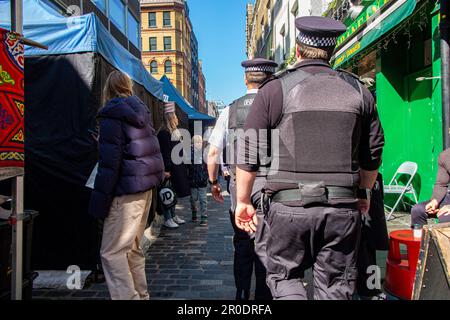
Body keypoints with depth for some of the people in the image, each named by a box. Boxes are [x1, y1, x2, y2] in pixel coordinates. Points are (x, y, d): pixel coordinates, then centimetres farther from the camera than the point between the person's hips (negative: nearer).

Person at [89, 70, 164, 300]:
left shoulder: (112, 114, -9)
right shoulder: (141, 110, 14)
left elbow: (110, 160, -16)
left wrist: (100, 199, -14)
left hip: (127, 190, -8)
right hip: (146, 187, 8)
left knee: (112, 253, -2)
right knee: (133, 248, 18)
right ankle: (140, 296, 27)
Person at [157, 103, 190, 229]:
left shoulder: (175, 132, 16)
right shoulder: (163, 133, -13)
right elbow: (163, 153, -19)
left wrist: (183, 167, 18)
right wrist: (165, 170, -23)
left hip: (177, 168, 10)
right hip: (170, 168, -10)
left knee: (174, 193, 15)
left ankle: (173, 216, 26)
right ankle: (167, 219, 4)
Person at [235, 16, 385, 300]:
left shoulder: (276, 89, -2)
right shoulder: (358, 90, 8)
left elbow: (249, 153, -2)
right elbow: (373, 152, 15)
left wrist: (243, 201, 8)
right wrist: (364, 192, 29)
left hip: (290, 205, -2)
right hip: (343, 206, 3)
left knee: (284, 275, 17)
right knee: (336, 286, 16)